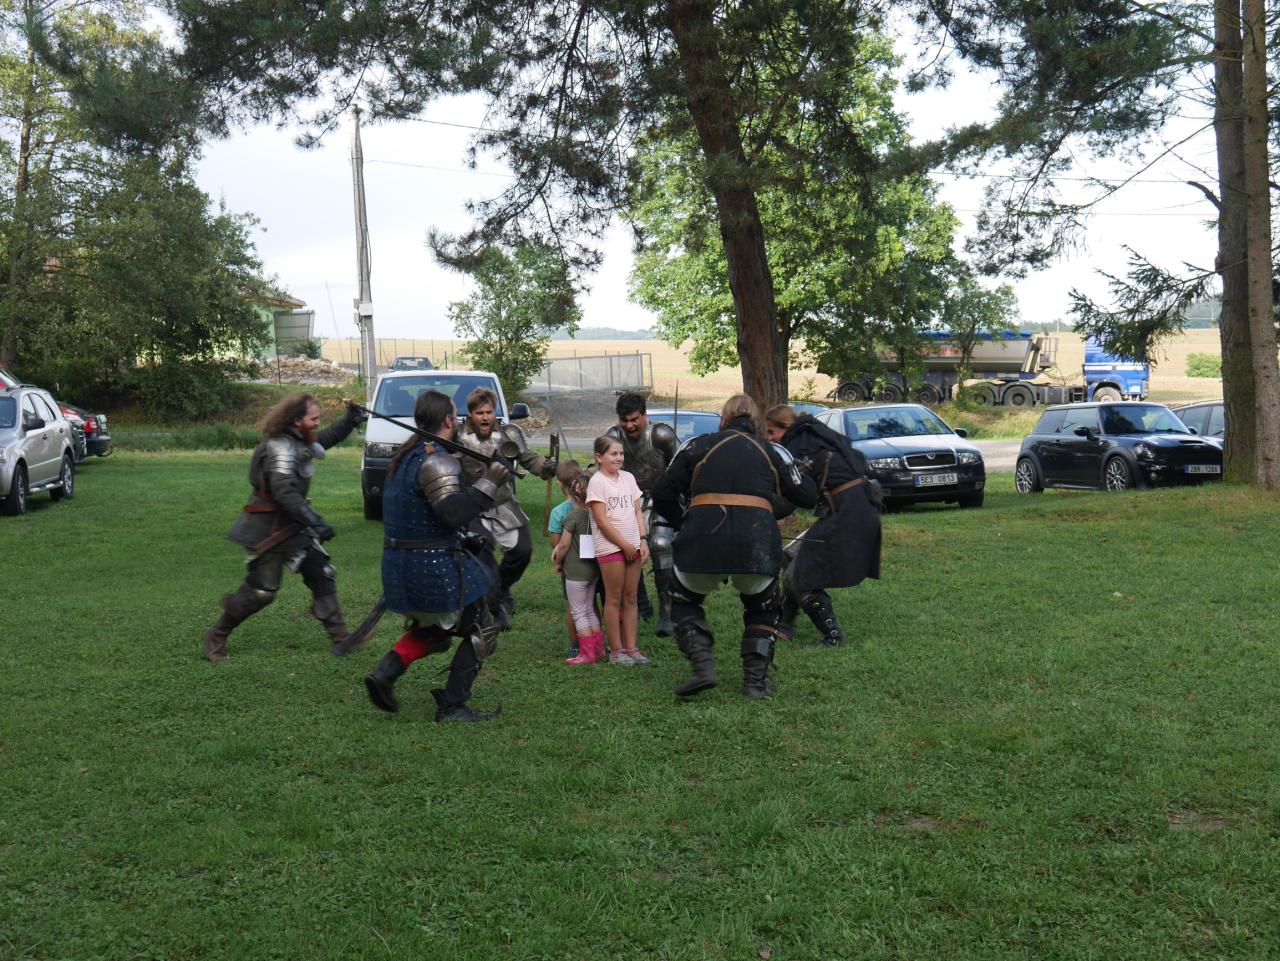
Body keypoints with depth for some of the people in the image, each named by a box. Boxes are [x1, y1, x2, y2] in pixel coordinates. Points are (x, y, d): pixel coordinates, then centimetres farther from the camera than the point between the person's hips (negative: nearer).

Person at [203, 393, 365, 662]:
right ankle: (216, 637, 15)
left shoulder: (300, 441, 6)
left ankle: (339, 637, 7)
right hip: (267, 528, -9)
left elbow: (322, 441, 29)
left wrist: (348, 423, 15)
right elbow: (285, 492, -34)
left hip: (291, 525, 9)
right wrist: (315, 522, -40)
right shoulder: (280, 448, -23)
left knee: (322, 573, 3)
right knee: (261, 590, -2)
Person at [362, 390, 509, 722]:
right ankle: (452, 706, 8)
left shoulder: (407, 455, 12)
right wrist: (488, 484, -25)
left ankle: (385, 673, 8)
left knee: (430, 628, 27)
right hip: (434, 565, -9)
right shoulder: (436, 461, -19)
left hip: (400, 562, 9)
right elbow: (453, 513, -30)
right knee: (480, 631, 6)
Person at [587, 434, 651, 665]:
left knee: (630, 598, 8)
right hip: (610, 548, -6)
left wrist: (643, 540, 1)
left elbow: (637, 511, 13)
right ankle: (616, 651, 7)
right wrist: (625, 545, -11)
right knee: (614, 599, 1)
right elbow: (602, 520, -13)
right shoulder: (597, 482, -8)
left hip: (633, 547, 6)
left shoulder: (628, 478, 12)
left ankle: (631, 647, 14)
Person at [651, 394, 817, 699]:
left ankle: (703, 665, 7)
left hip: (702, 539, -1)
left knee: (684, 601, 25)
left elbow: (662, 494, 12)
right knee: (762, 609, 26)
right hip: (757, 541, 1)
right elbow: (808, 496, 20)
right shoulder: (772, 451, 19)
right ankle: (756, 681, 19)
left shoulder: (698, 445, 17)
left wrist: (682, 525, 27)